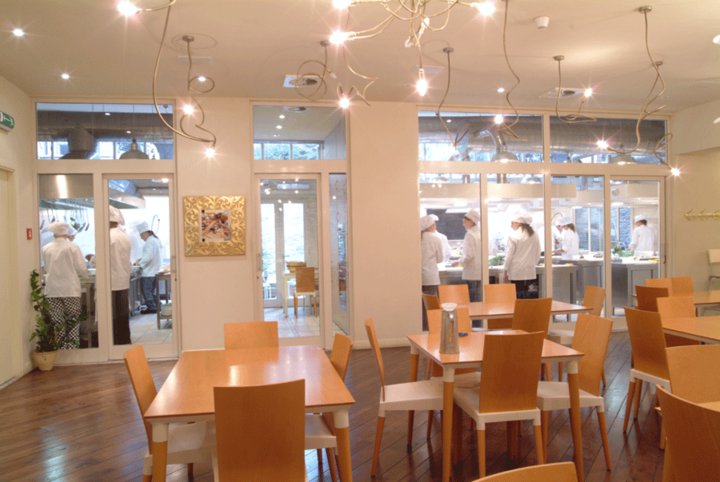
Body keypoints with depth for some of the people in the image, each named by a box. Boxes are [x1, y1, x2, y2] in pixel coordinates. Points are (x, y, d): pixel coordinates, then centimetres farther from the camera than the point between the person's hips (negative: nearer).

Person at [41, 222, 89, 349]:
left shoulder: (46, 249, 2)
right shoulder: (72, 247, -7)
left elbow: (46, 268, 11)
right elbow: (81, 268, -7)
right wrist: (84, 275, 15)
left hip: (52, 290, 3)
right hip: (70, 289, -2)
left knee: (57, 322, 7)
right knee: (72, 321, 6)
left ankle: (60, 347, 10)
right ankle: (72, 346, 4)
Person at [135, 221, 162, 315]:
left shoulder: (149, 242, -18)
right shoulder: (156, 239, 13)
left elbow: (148, 257, -24)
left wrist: (140, 263, -9)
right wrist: (142, 259, 14)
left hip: (149, 272, -10)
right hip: (155, 271, 10)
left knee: (146, 290, -2)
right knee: (152, 290, 15)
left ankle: (151, 307, 1)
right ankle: (155, 306, 20)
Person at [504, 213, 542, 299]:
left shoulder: (513, 236, -8)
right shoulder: (534, 235, 5)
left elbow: (509, 255, -7)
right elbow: (537, 255, 10)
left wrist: (506, 271, 2)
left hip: (517, 273, -4)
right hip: (530, 273, 4)